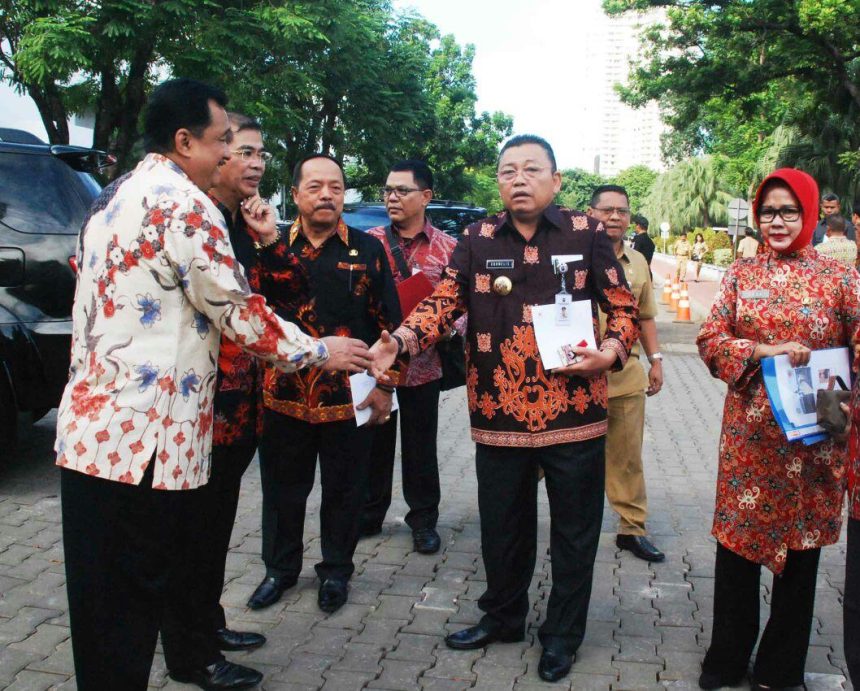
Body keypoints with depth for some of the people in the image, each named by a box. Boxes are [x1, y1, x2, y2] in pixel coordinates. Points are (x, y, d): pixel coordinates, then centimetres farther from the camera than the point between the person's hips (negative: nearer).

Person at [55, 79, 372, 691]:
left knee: (174, 551, 22)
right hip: (141, 433, -10)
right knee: (128, 592, 0)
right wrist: (318, 351, -1)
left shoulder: (113, 198, 16)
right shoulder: (184, 203, -14)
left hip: (93, 420, 10)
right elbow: (238, 312, -14)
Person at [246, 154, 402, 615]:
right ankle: (280, 568, 33)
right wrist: (266, 242, -26)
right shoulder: (272, 247, 5)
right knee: (283, 488, 14)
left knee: (344, 490, 11)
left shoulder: (367, 249, 2)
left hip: (350, 397, -1)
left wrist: (384, 385, -2)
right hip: (284, 393, 1)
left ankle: (335, 570, 30)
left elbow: (388, 321, 2)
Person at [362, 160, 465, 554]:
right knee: (374, 440, 12)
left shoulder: (448, 249, 0)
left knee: (420, 445, 9)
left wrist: (448, 329, -16)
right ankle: (369, 513, 27)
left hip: (422, 363, -1)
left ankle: (423, 520, 23)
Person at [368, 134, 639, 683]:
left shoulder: (587, 235, -1)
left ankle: (563, 634, 31)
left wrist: (612, 351, -14)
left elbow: (623, 307, 4)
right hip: (499, 415, 2)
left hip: (574, 413, -1)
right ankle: (503, 616, 40)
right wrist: (400, 340, -21)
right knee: (502, 525, 17)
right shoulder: (477, 240, 3)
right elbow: (444, 303, -3)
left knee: (575, 531, 11)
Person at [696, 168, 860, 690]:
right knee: (737, 540, 7)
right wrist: (765, 351, -16)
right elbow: (711, 340, 0)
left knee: (800, 548, 9)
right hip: (749, 430, 1)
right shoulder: (741, 274, 5)